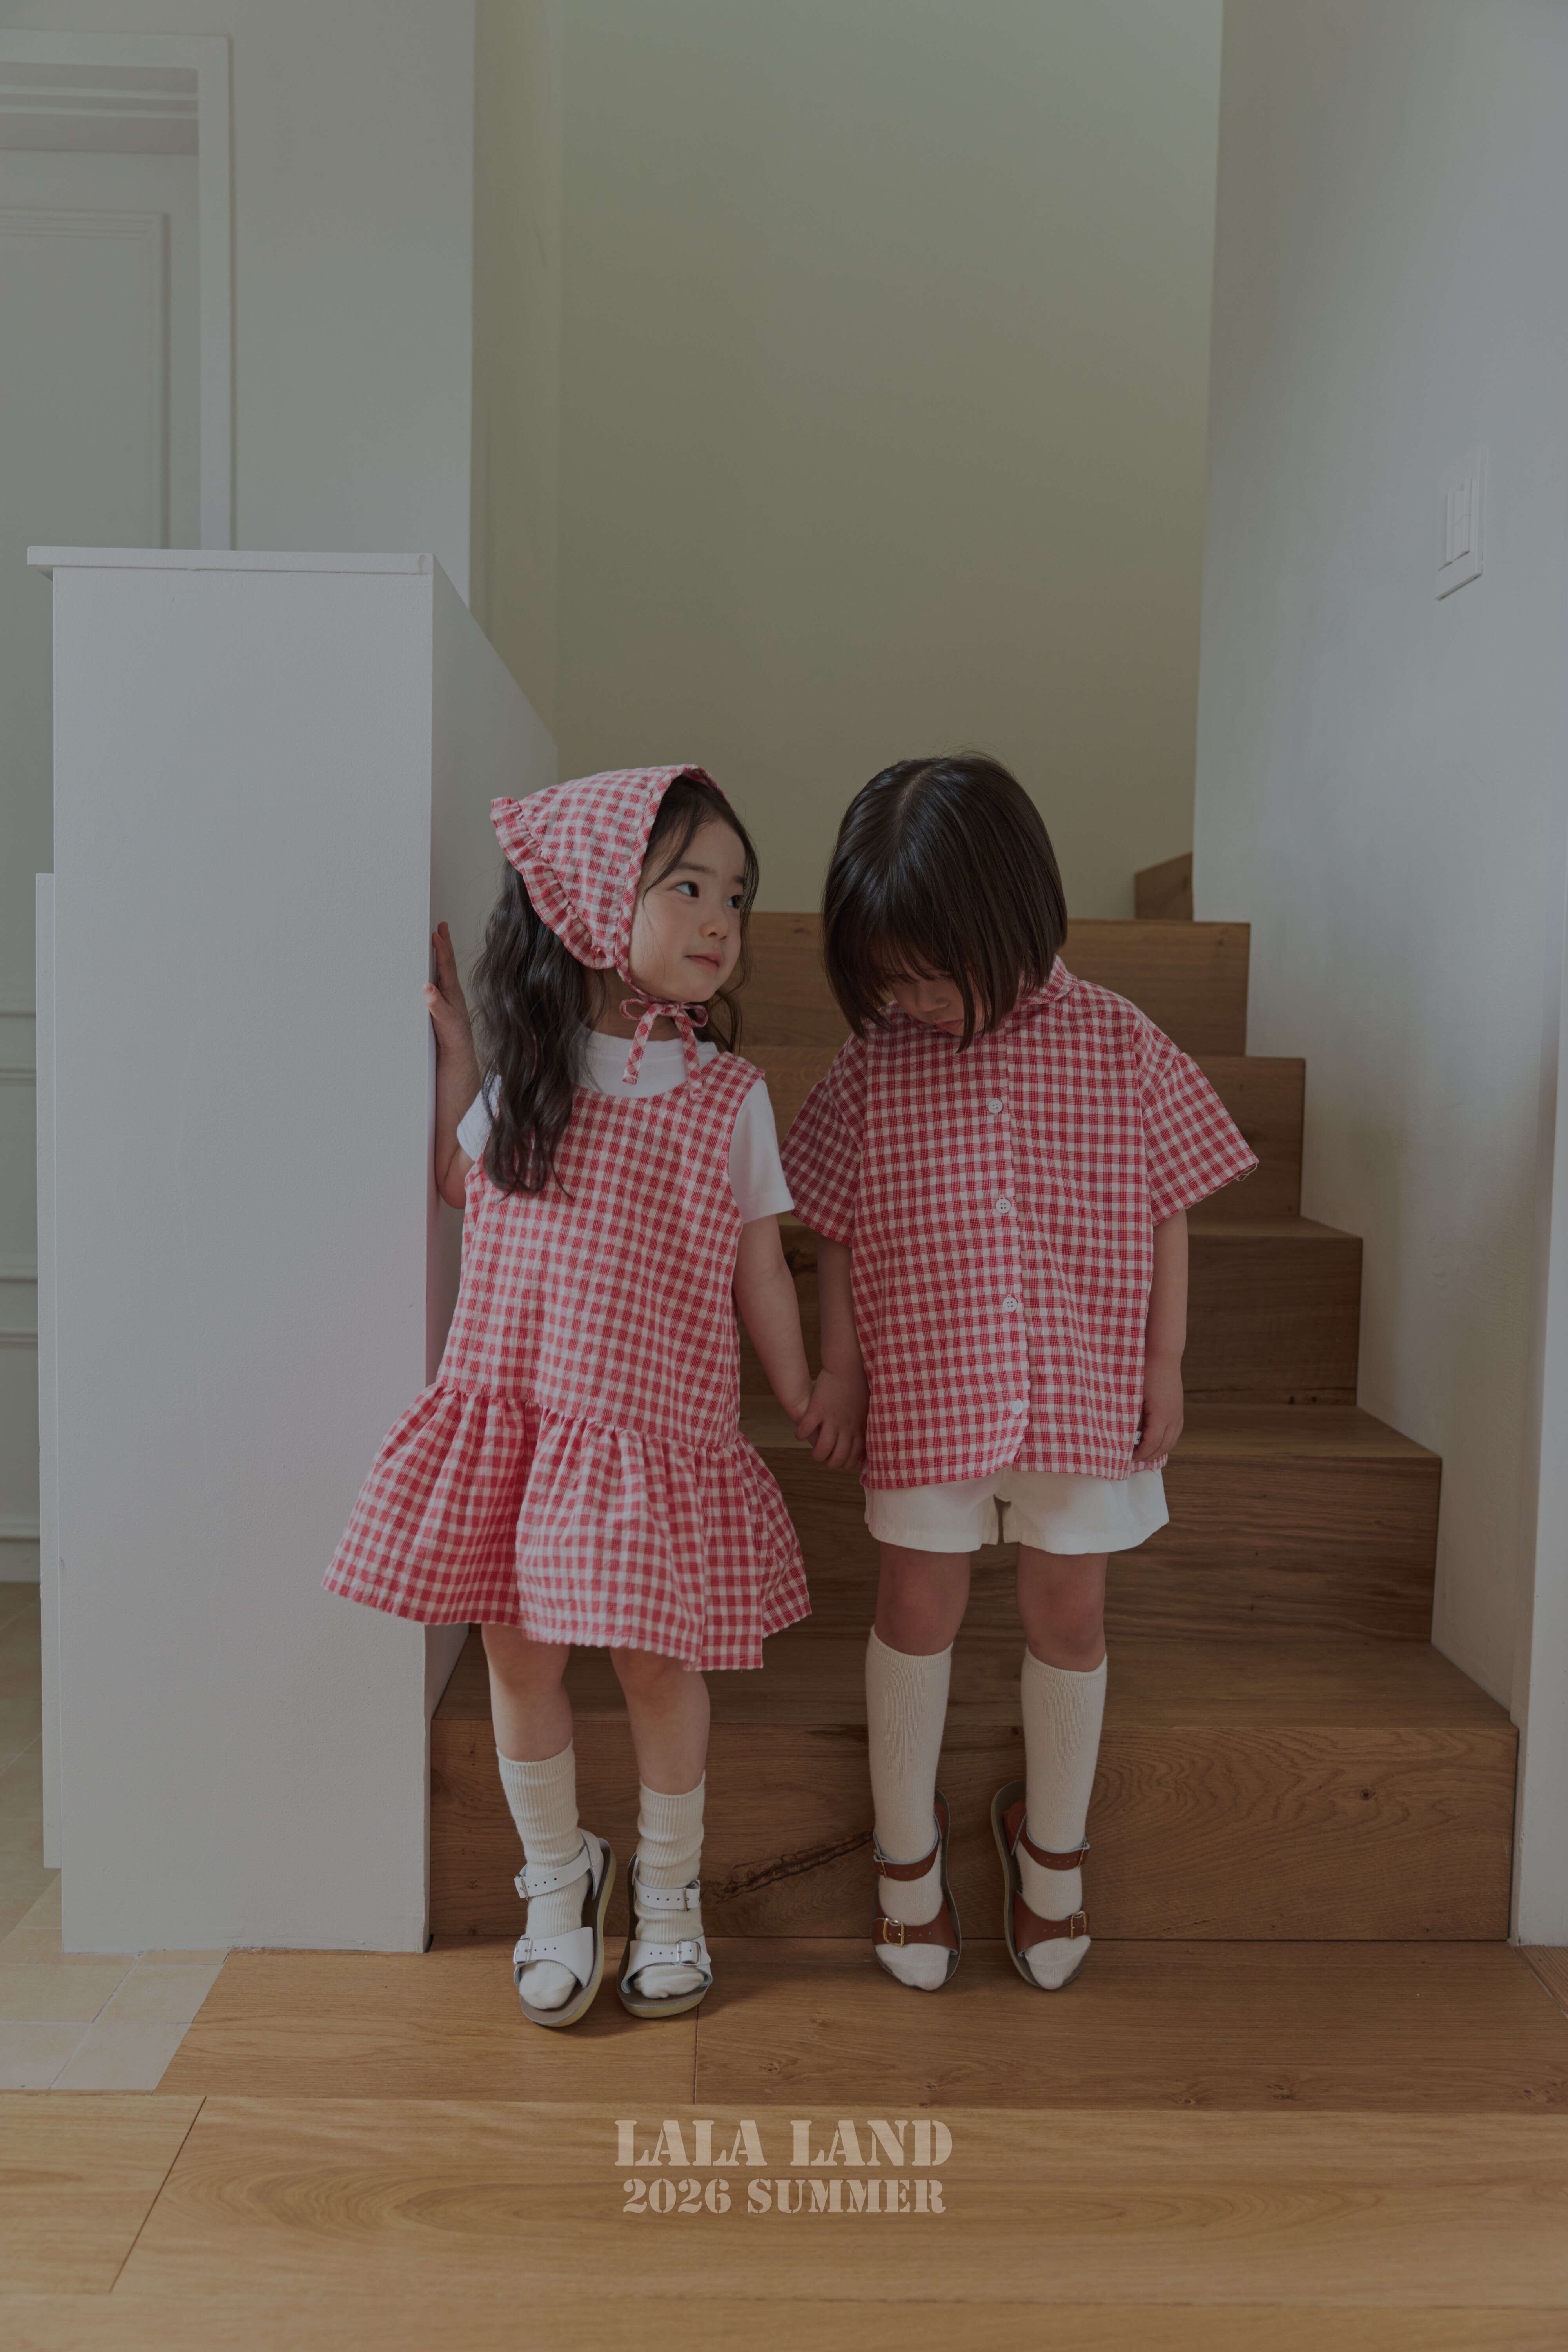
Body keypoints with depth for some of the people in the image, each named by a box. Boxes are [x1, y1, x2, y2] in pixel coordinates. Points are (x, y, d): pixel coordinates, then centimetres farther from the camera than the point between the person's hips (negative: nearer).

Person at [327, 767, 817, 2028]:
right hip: (508, 1408, 2)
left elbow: (761, 1272, 3)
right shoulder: (523, 1076, 2)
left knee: (658, 1662, 7)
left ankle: (668, 1890, 34)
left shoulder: (728, 1095, -3)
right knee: (521, 1654, 11)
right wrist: (450, 1046, 12)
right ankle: (558, 1876, 37)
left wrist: (808, 1407, 8)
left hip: (659, 1427, -2)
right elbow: (456, 1190, 18)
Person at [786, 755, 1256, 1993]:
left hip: (1084, 1391, 0)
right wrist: (840, 1364, 3)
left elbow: (1169, 1212, 0)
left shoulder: (1120, 1046, -7)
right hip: (925, 1392, 0)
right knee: (917, 1608, 11)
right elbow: (838, 1230, 2)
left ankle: (1053, 1845, 38)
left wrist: (1164, 1361, 1)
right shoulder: (875, 1066, -6)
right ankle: (908, 1849, 34)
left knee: (1069, 1615, 13)